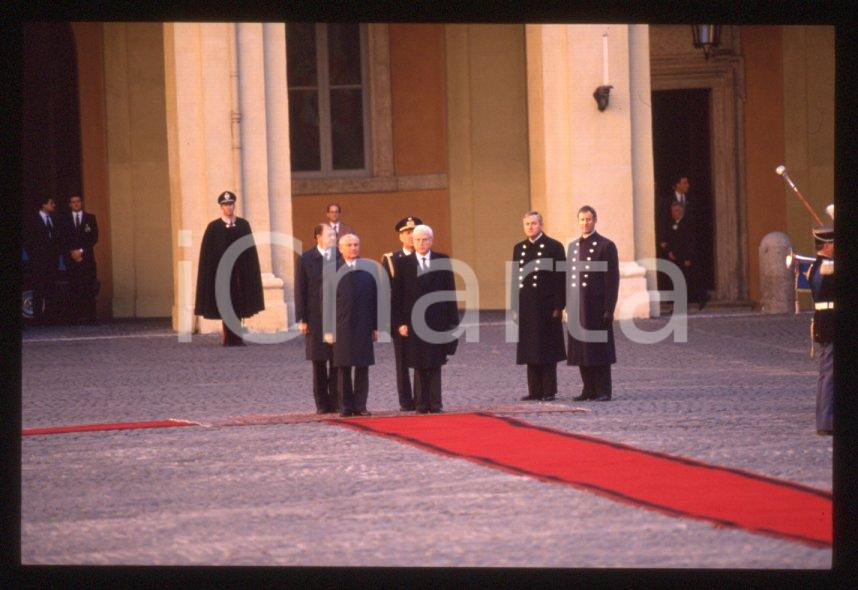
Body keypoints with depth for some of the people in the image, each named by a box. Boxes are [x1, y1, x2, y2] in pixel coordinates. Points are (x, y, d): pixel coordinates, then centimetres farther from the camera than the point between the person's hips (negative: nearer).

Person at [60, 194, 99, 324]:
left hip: (87, 258, 0)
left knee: (89, 289, -8)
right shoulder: (65, 219, 12)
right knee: (74, 290, -6)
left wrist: (81, 251, -7)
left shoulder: (90, 218, 11)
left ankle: (90, 318, -8)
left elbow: (94, 238, 4)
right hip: (72, 259, 0)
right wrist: (72, 253, -7)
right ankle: (74, 319, -7)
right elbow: (63, 240, 7)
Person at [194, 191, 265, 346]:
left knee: (239, 305, 3)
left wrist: (250, 273, 2)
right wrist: (211, 274, -9)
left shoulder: (243, 225, 8)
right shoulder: (214, 227, 1)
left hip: (239, 270, 3)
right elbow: (207, 253, -1)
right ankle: (230, 338, -1)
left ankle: (235, 338, 9)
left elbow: (250, 250, 8)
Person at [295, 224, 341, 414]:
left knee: (337, 362, 0)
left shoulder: (341, 257, 3)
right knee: (319, 362, 4)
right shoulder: (306, 260, 1)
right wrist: (301, 319, -5)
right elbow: (300, 290, 0)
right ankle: (322, 403, 10)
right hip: (316, 318, -1)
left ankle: (336, 401, 7)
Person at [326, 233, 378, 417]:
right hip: (341, 327, -1)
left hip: (363, 326, 1)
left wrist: (375, 326, 2)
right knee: (343, 368, 2)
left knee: (362, 367, 2)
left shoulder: (368, 270, 7)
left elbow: (374, 299, 7)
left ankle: (360, 405, 7)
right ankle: (345, 406, 7)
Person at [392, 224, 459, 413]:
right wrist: (400, 322, -6)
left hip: (437, 320, 0)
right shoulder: (403, 263, 3)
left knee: (435, 364, 1)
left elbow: (450, 291, 6)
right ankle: (422, 403, 5)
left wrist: (452, 320, 1)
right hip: (414, 320, 0)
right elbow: (397, 296, 2)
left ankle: (435, 403, 3)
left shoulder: (443, 261, 5)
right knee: (419, 365, 2)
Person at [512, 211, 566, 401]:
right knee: (530, 350, 7)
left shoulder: (554, 247, -3)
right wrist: (514, 306, 7)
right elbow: (515, 278, 14)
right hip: (526, 307, 5)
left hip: (546, 306, -5)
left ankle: (549, 391, 3)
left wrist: (558, 307, -11)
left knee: (547, 350, -1)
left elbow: (561, 278, -6)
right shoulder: (519, 248, 12)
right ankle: (535, 390, 12)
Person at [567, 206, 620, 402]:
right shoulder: (573, 246, 14)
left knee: (599, 348, -3)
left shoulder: (606, 246, -4)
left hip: (597, 306, -6)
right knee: (581, 348, 7)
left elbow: (612, 279, -7)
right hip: (578, 307, 6)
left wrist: (608, 309, -12)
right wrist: (568, 305, 10)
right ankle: (589, 389, 14)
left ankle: (603, 391, 1)